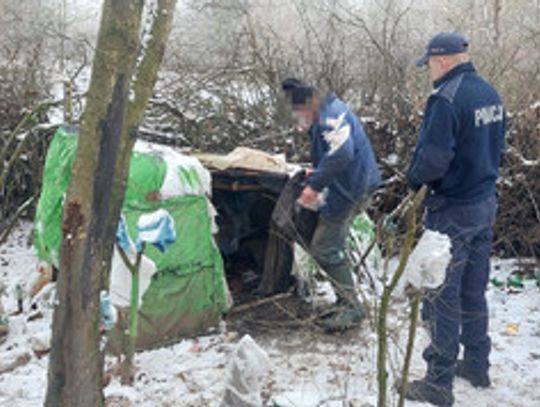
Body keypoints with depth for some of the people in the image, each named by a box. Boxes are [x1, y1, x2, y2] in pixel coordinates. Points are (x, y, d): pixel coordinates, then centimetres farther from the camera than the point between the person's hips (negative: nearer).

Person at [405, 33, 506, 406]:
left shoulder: (447, 98, -21)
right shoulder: (491, 94, 7)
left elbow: (433, 157, -25)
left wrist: (414, 177, -6)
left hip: (453, 210, -8)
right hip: (486, 203, 8)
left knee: (442, 297, 1)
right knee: (474, 291, 19)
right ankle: (477, 365, 32)